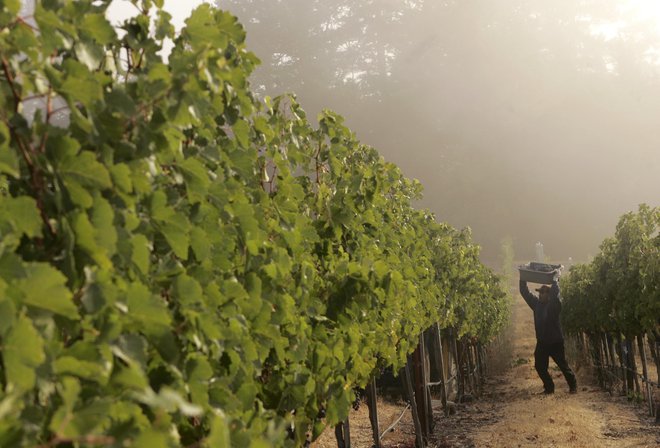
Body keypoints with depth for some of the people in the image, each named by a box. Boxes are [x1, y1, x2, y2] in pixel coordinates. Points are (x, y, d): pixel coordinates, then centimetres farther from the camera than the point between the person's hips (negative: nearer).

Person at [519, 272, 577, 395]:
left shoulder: (554, 305, -10)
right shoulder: (537, 303, 4)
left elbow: (555, 294, -30)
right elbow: (525, 292, 4)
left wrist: (555, 280, -28)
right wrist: (523, 278, -3)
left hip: (555, 342, -5)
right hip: (542, 343, 6)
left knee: (563, 365, 2)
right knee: (540, 366, 6)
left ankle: (573, 386, 18)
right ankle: (549, 387, 20)